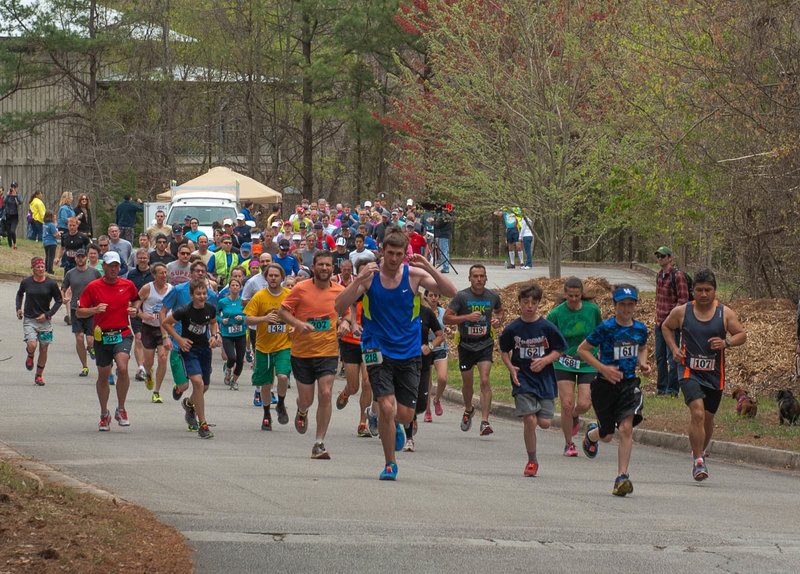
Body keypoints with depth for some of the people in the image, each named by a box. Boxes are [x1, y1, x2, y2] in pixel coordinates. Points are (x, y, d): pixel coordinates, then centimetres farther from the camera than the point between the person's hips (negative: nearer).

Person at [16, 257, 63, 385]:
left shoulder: (51, 283, -5)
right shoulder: (26, 282, -1)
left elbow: (58, 301, 3)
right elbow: (20, 294, 20)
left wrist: (47, 314, -7)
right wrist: (19, 308, 8)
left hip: (45, 320, 0)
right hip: (29, 320, 0)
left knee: (43, 349, 3)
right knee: (32, 345, -18)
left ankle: (39, 376, 19)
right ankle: (30, 356, 20)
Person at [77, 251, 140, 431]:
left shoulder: (128, 285, 4)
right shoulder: (93, 287, -2)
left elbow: (135, 300, 24)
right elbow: (79, 312, 0)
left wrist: (134, 310, 1)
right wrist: (94, 310, -19)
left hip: (123, 334, -1)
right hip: (102, 337, 1)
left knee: (122, 368, -23)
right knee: (103, 376, 9)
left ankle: (121, 410, -7)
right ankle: (104, 415, 29)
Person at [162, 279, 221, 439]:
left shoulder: (211, 308, -5)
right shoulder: (185, 311, -18)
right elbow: (166, 323, -4)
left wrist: (214, 335, -1)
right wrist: (179, 339, -11)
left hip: (204, 348, 5)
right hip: (189, 349, -5)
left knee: (204, 386, 13)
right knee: (197, 382, -22)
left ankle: (189, 403, 50)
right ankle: (202, 424, -17)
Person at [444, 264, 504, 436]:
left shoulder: (492, 297, 0)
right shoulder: (461, 296, -9)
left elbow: (499, 310, 22)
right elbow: (447, 318, -11)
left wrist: (498, 319, -1)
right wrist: (467, 317, -23)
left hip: (485, 344, 0)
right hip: (466, 345, 0)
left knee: (484, 381, -15)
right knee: (467, 383, 12)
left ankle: (484, 422, -17)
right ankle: (468, 409, 44)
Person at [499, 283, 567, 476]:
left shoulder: (547, 327, -3)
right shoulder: (512, 329, -1)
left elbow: (559, 350, 5)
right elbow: (504, 351, 12)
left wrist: (545, 360, -13)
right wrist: (511, 368, -5)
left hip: (545, 379, 1)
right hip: (523, 380, -1)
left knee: (544, 422, -7)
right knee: (529, 420, -12)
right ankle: (532, 461, 4)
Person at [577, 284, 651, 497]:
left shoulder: (640, 329, 2)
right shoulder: (606, 328, -13)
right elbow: (582, 349, -7)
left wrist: (643, 364, 3)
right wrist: (603, 368, -17)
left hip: (629, 383, 2)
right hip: (605, 384, -2)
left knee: (626, 427, -18)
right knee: (607, 435, 9)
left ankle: (622, 477, -13)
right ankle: (591, 435, 48)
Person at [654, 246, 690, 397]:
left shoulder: (677, 275, -10)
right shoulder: (659, 276, 16)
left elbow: (683, 299, -13)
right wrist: (657, 318, 18)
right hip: (660, 322, 8)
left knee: (672, 356, -7)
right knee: (660, 356, 11)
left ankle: (672, 389, -4)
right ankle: (661, 387, 18)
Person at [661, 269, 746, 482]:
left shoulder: (725, 313, -1)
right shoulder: (681, 312, -2)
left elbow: (742, 335, 5)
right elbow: (666, 327, 16)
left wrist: (726, 342, -15)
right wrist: (674, 348, 1)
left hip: (714, 375, 2)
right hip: (690, 371, -2)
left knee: (708, 418, 13)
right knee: (698, 414, -20)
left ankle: (700, 451, 41)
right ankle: (698, 461, -14)